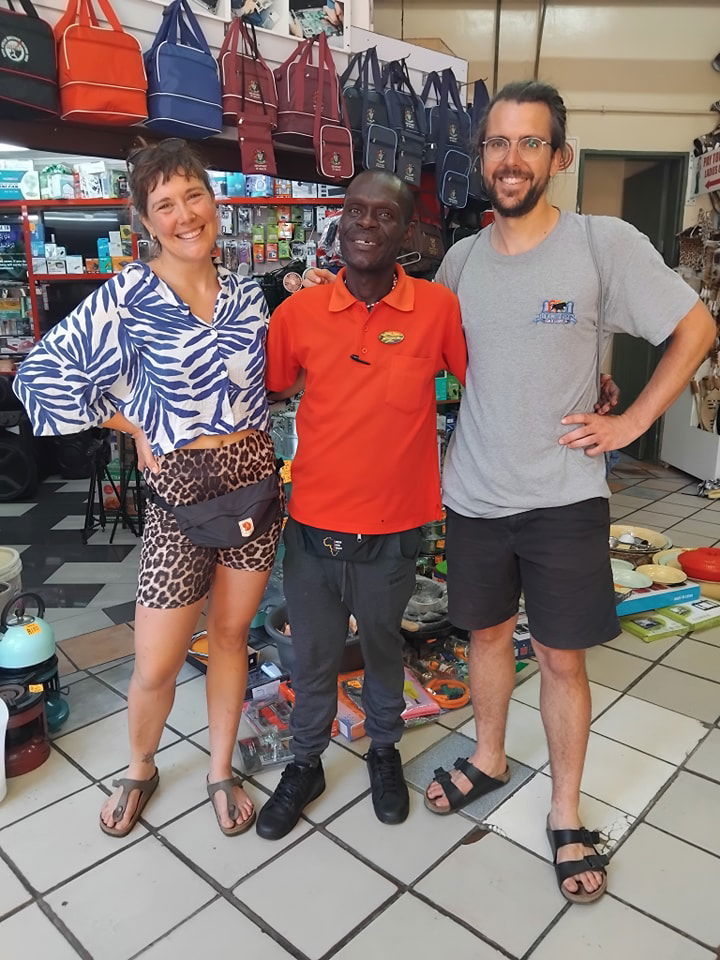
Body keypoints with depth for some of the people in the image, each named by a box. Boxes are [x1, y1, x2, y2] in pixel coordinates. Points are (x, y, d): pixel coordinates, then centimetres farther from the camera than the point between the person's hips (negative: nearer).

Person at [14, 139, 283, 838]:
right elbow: (44, 373, -8)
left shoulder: (247, 295, 7)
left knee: (231, 633, 16)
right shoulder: (129, 295, -9)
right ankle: (139, 769, 39)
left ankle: (220, 771, 38)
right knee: (156, 667, 5)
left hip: (255, 477, 4)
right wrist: (132, 426, -6)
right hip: (180, 486, -4)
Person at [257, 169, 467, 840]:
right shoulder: (298, 312, -5)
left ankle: (384, 751, 50)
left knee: (384, 647, 22)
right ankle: (305, 765, 44)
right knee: (312, 658, 18)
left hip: (392, 532, 0)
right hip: (312, 527, 1)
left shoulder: (439, 309, -8)